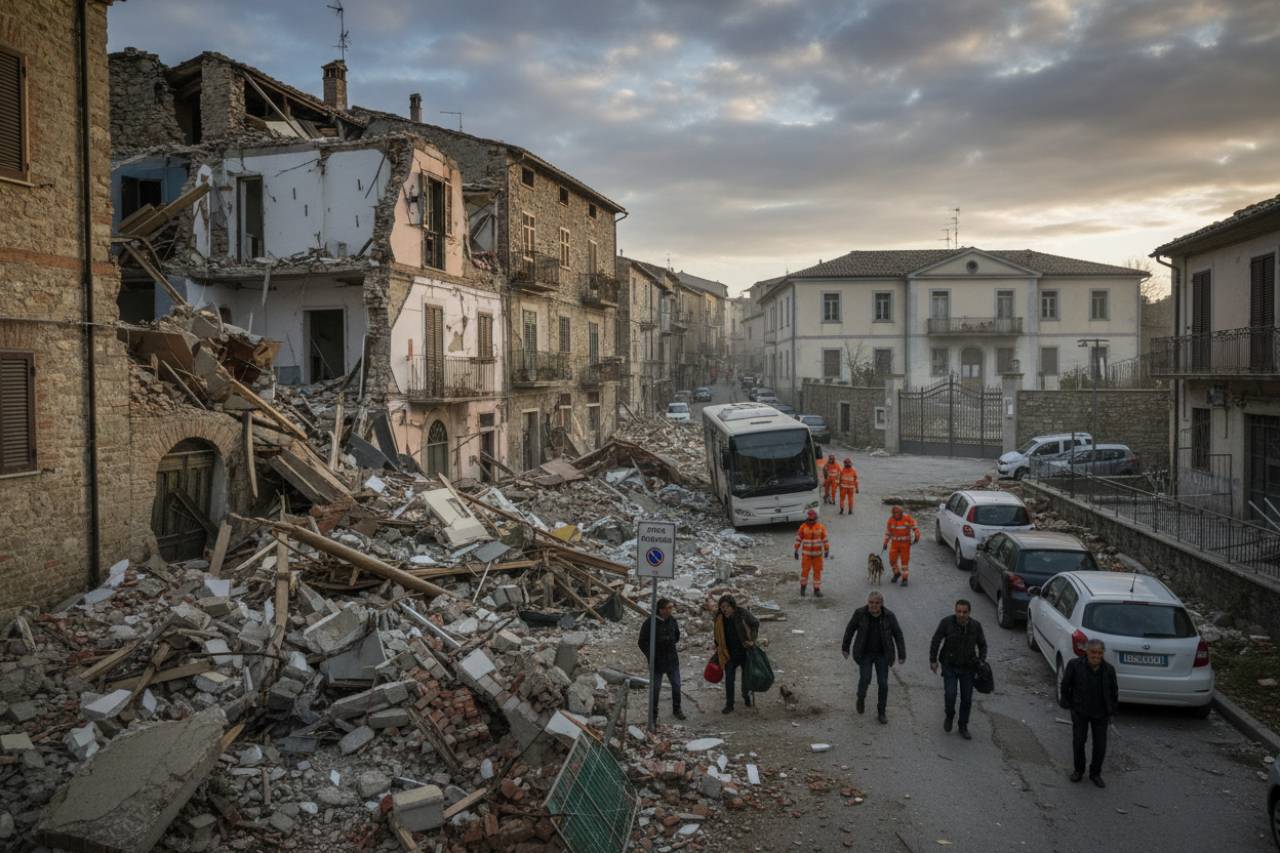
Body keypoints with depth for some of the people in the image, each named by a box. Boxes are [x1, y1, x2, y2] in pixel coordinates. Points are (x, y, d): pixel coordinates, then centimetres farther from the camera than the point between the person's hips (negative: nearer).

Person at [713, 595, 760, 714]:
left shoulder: (742, 613, -19)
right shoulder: (720, 618, -10)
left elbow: (756, 623, -4)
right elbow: (718, 636, 6)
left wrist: (752, 640, -13)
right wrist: (717, 653, 9)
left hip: (745, 651, -1)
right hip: (730, 654, 1)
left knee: (747, 676, 16)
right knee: (729, 679, -1)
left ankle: (746, 696, 43)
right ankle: (729, 705, 9)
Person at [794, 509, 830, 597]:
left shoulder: (821, 527, -5)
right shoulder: (803, 527, -7)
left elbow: (825, 539, 2)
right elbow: (798, 539, -2)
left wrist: (827, 550, 1)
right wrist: (796, 551, -2)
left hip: (817, 553, 1)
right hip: (806, 553, -1)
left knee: (817, 571, 4)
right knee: (805, 570, -2)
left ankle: (817, 589, 13)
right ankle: (803, 587, 18)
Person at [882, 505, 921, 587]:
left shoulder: (907, 518, -14)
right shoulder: (891, 520, -4)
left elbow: (915, 527, -5)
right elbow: (888, 532, 7)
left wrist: (916, 536, -18)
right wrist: (885, 543, 7)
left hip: (905, 543, -3)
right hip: (894, 542, 3)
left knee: (905, 560, -2)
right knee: (892, 559, -1)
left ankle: (904, 579, 7)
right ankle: (897, 573, 26)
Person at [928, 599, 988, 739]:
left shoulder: (976, 625, -9)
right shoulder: (947, 622, -15)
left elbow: (982, 645, 6)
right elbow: (935, 641, -5)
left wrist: (981, 661, -6)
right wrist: (933, 660, -5)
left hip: (968, 667, 2)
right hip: (950, 665, -2)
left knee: (967, 698, 6)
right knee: (950, 694, -13)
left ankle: (963, 727, 25)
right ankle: (949, 716, 17)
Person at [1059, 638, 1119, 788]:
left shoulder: (1109, 670, -10)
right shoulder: (1075, 665, -17)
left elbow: (1114, 691, 8)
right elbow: (1064, 686, -3)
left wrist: (1111, 710, 11)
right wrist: (1067, 704, 1)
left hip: (1100, 713, 2)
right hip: (1080, 711, -2)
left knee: (1100, 745, 5)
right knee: (1078, 742, 2)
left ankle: (1095, 774, 25)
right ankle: (1078, 770, 25)